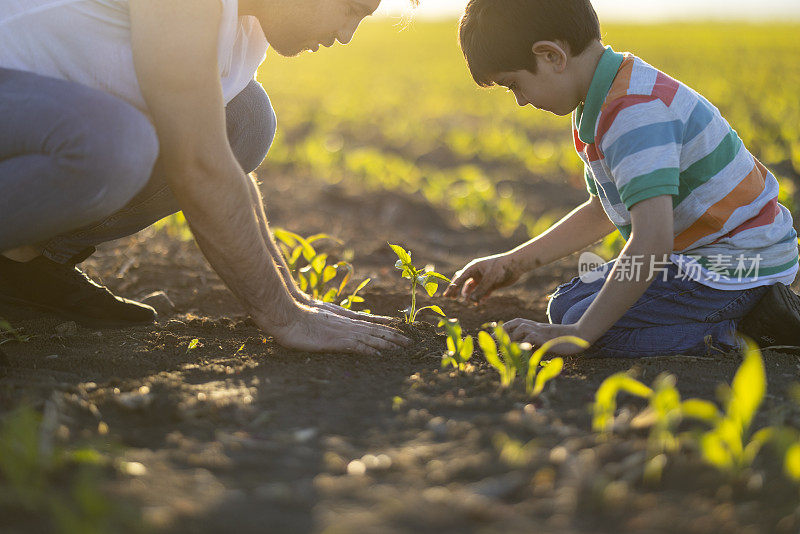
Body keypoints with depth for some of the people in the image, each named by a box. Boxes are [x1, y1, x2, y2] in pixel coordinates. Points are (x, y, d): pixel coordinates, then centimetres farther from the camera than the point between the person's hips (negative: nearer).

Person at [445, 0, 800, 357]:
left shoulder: (634, 112, -27)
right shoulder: (601, 105, 7)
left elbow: (653, 239, -35)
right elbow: (601, 211, 20)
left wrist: (581, 334, -31)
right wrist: (514, 263, 18)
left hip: (739, 266, -11)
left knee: (590, 328, -21)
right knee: (566, 307, 14)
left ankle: (752, 323, -10)